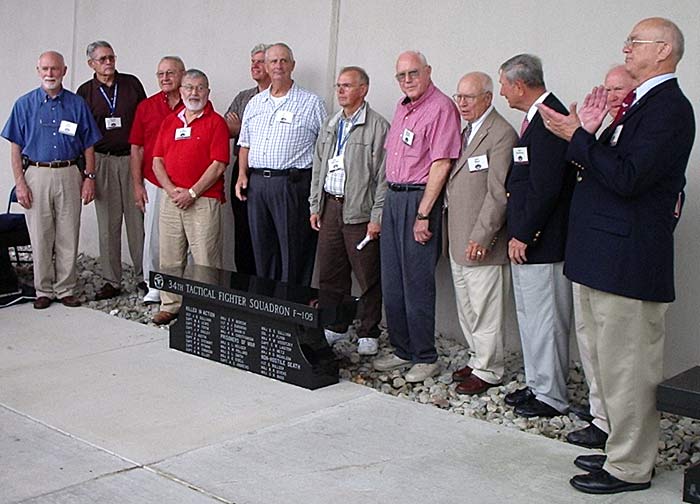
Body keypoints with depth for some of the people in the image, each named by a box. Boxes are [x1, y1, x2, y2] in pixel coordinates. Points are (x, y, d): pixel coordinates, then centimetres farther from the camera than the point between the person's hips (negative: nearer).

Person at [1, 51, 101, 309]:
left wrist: (89, 177, 0)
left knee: (68, 238, 5)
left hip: (70, 175, 1)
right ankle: (43, 290, 16)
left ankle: (66, 289, 15)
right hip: (36, 175, 0)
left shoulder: (77, 104, 6)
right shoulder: (24, 104, 4)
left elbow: (88, 146, 9)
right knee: (40, 238, 4)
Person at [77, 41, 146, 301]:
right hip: (102, 160, 0)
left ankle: (144, 275, 9)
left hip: (132, 158, 0)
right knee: (108, 223, 3)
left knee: (137, 219, 0)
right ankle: (111, 281, 8)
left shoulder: (132, 84, 7)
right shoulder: (85, 92, 7)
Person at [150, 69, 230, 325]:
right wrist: (171, 190, -6)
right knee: (169, 258, 10)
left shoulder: (216, 122, -1)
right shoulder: (169, 122, 15)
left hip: (203, 201, -5)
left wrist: (192, 193, -13)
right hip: (171, 198, 5)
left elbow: (218, 165, -9)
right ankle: (170, 305, 21)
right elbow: (157, 161, 11)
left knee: (205, 260, -4)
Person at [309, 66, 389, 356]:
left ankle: (368, 334, 14)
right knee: (330, 273, 11)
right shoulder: (330, 125, 15)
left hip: (360, 210, -6)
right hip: (330, 207, 7)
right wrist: (315, 206, 14)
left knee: (368, 277, 2)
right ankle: (335, 327, 25)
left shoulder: (377, 127, -7)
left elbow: (383, 176, -10)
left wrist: (377, 216, -14)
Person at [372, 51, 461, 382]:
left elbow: (441, 165, -18)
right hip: (393, 196, 9)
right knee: (392, 281, 12)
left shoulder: (441, 107, -12)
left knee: (417, 281, -3)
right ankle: (402, 350, 23)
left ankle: (425, 358, 9)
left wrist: (423, 215, -20)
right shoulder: (403, 107, 16)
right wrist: (389, 200, 13)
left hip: (420, 198, -9)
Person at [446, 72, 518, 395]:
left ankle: (488, 370, 9)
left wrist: (481, 236, -21)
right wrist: (449, 229, 15)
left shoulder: (501, 134, -13)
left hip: (482, 242, -9)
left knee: (485, 310, -1)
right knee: (466, 307, 17)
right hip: (458, 240, 9)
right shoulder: (466, 132, 17)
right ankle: (477, 359, 29)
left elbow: (499, 193, -19)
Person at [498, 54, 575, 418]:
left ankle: (551, 396, 10)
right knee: (528, 316, 18)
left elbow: (546, 188, -22)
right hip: (527, 238, 11)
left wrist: (524, 235, -18)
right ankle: (536, 384, 29)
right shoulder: (536, 117, 14)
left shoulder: (550, 119, -18)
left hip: (541, 241, -11)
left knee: (545, 319, -1)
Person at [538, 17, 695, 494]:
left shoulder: (669, 107, -14)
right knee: (609, 363, 18)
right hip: (603, 258, 10)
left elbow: (627, 178, -24)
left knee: (626, 369, 0)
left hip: (628, 263, -10)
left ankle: (630, 468, 12)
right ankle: (623, 450, 32)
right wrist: (588, 134, 1)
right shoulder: (642, 105, 17)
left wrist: (578, 137, -17)